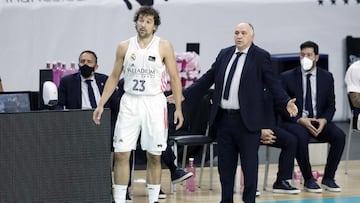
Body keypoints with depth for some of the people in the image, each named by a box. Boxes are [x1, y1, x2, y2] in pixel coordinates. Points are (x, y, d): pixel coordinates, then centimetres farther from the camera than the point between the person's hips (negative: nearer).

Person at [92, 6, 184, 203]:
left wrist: (178, 108, -6)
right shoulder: (124, 47, 5)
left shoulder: (164, 47, -1)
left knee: (154, 156, 4)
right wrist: (101, 105, 5)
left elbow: (174, 78, 0)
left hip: (154, 103, -2)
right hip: (129, 103, 2)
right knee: (121, 154, -4)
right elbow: (114, 77, 11)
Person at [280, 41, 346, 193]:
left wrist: (324, 120, -13)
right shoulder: (287, 77, -1)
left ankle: (328, 178, -12)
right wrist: (300, 120, -19)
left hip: (319, 121, 3)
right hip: (295, 122, -3)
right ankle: (308, 180, -21)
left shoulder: (326, 77, 8)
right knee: (301, 137, -37)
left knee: (339, 135, -26)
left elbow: (331, 106, 9)